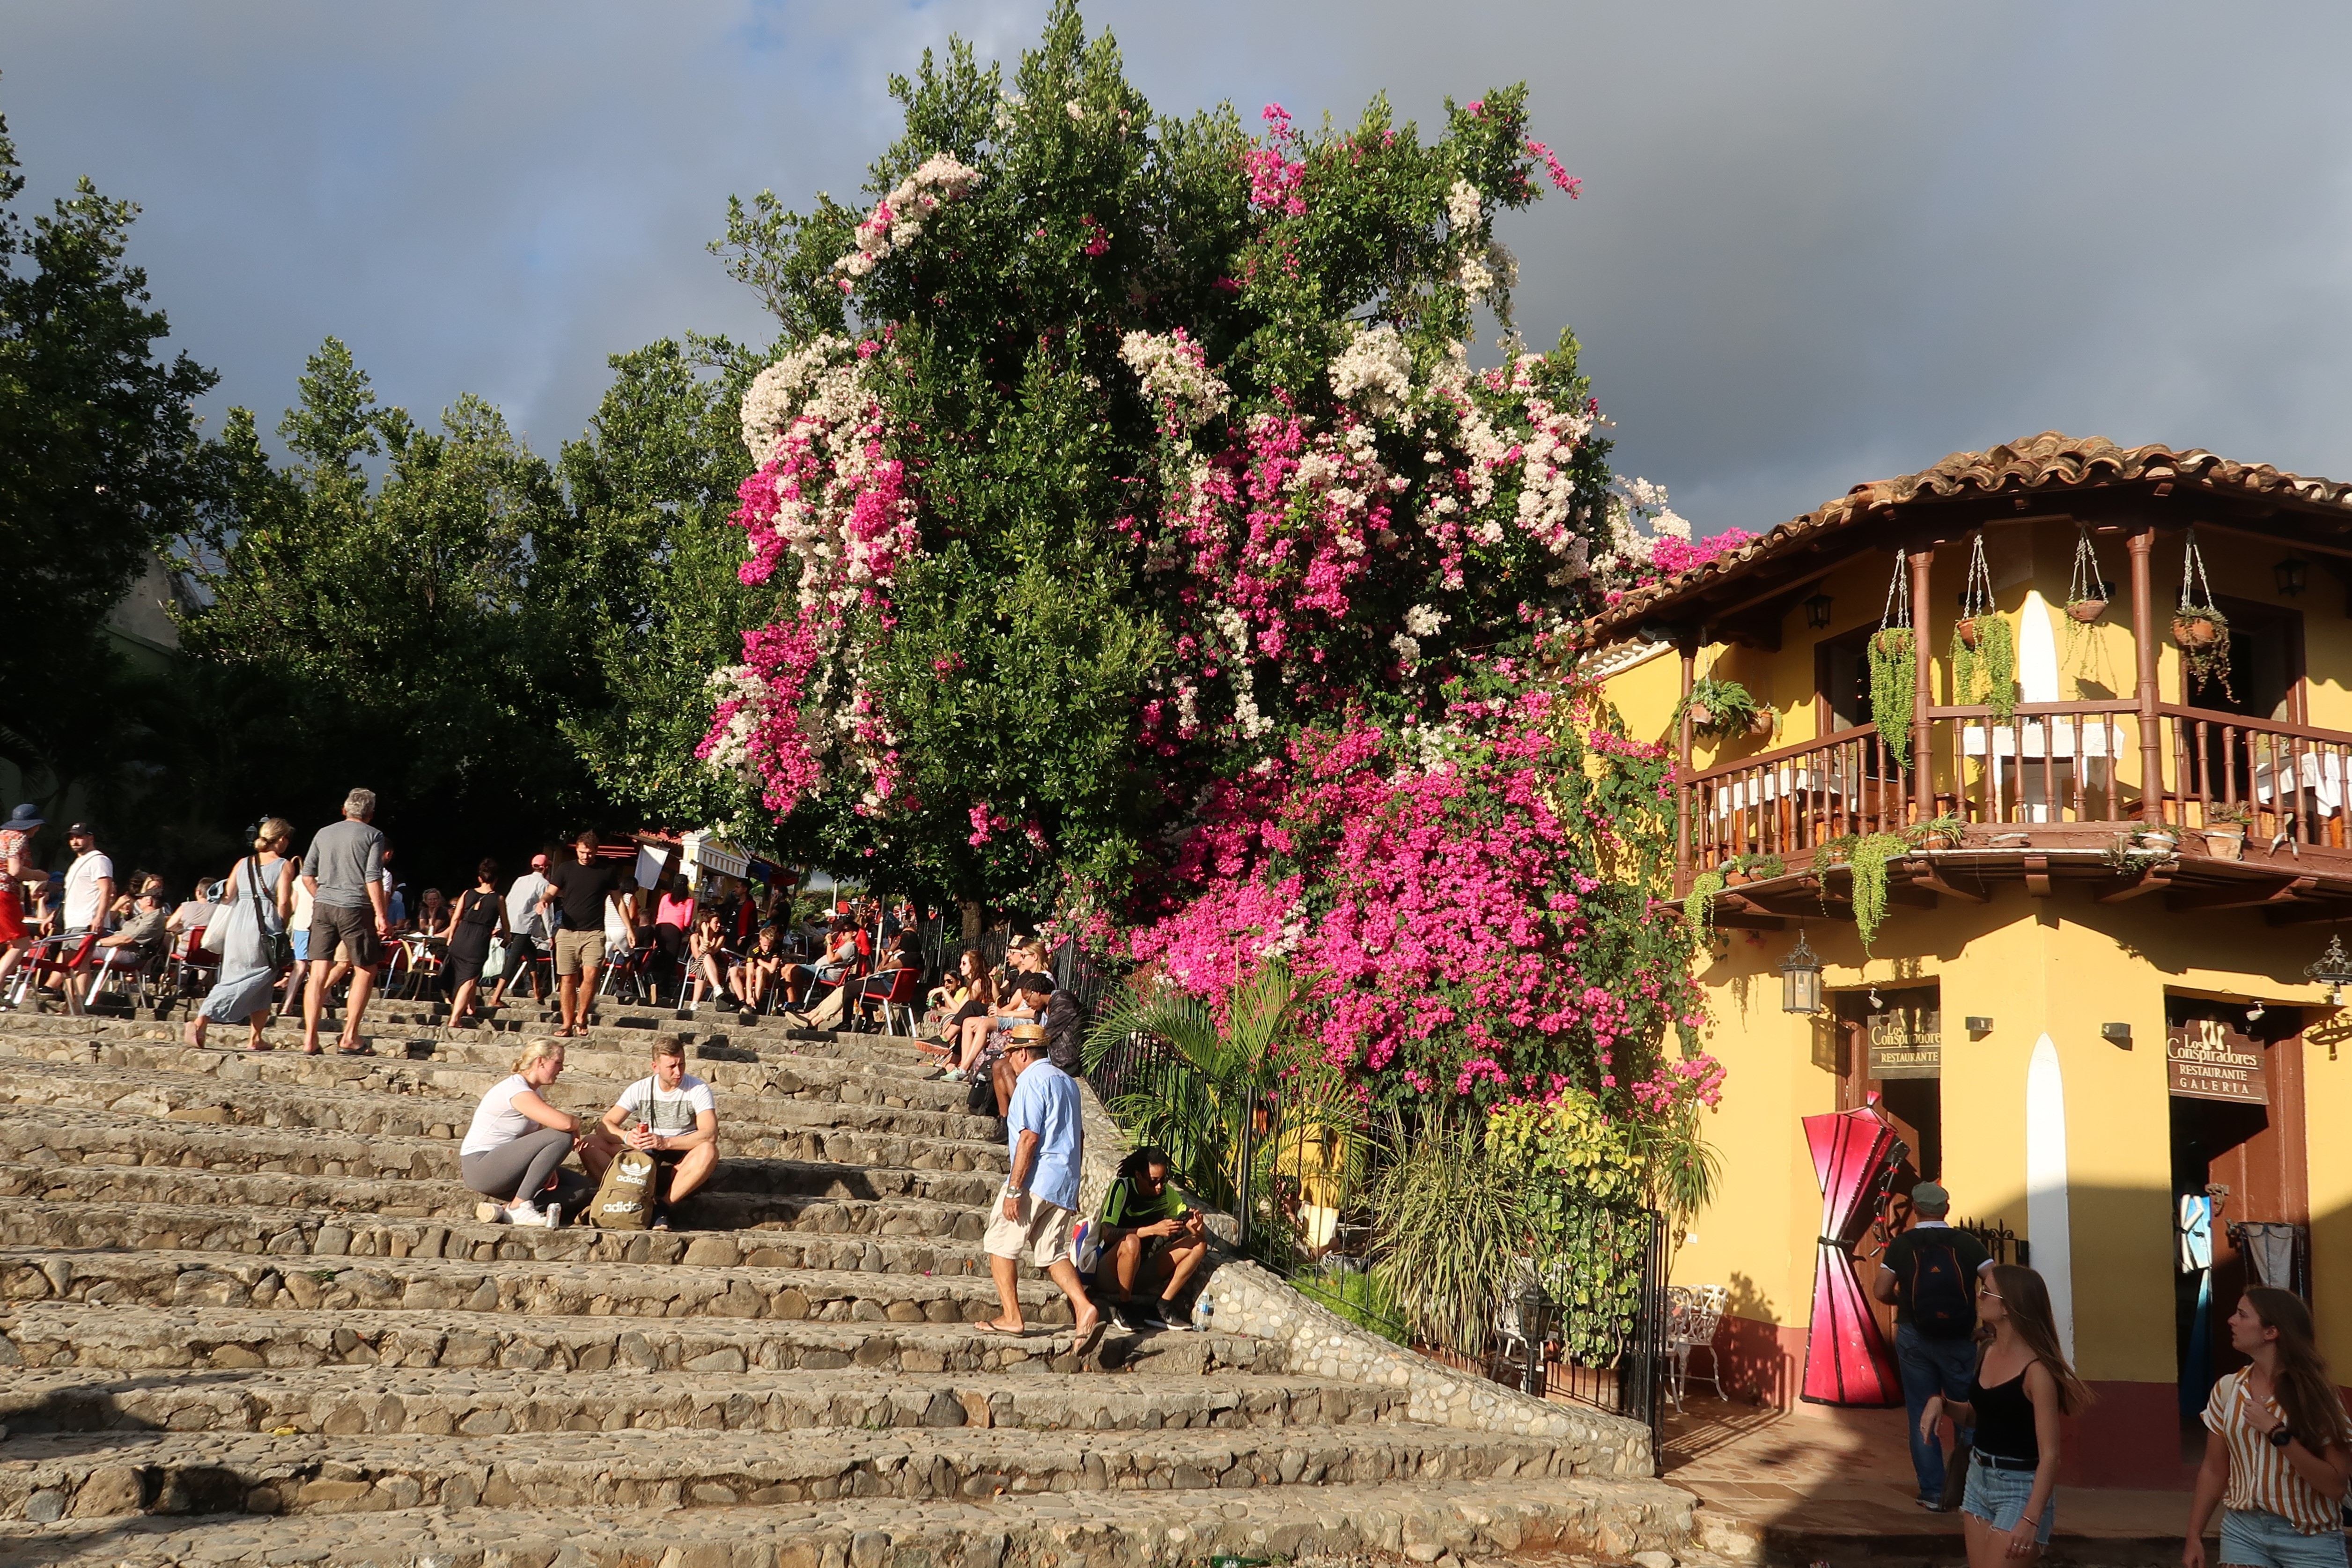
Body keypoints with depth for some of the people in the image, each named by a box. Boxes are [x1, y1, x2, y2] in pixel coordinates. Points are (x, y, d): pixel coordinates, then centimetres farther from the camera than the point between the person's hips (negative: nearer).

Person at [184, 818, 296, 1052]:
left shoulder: (243, 864, 14)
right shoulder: (284, 866, 0)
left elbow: (228, 897, 11)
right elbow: (283, 903, -8)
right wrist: (282, 927, 5)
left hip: (238, 925, 4)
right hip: (265, 928, -4)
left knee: (233, 979, 10)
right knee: (262, 984, 7)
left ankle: (201, 1022, -9)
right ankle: (254, 1039, 7)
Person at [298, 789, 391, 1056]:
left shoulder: (324, 833, 14)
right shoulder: (373, 836, 0)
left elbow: (307, 875, 13)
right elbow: (373, 879, -9)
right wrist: (381, 916, -9)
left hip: (323, 907, 4)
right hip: (355, 908, -4)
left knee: (319, 973, 4)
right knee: (365, 971, 7)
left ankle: (310, 1039, 1)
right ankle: (350, 1037, 1)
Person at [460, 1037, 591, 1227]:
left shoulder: (536, 1093, 12)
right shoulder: (517, 1090, -19)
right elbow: (564, 1123, -30)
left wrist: (549, 1168, -11)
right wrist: (576, 1123, -8)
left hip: (505, 1166, 10)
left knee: (578, 1187, -3)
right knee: (562, 1137, -23)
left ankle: (504, 1210, -14)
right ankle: (520, 1206, -20)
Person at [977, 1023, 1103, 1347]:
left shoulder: (1032, 1080, -10)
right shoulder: (1067, 1081, 18)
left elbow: (1029, 1138, -18)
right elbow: (1079, 1137, 23)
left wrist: (1014, 1189, -18)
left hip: (1036, 1180, -8)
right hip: (1065, 1183, 8)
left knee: (999, 1244, 5)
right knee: (1051, 1253, 8)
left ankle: (1011, 1317, 4)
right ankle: (1085, 1310, -10)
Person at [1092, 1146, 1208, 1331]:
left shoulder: (1166, 1193, 1)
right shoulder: (1122, 1187, -15)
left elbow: (1200, 1234, 1)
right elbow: (1108, 1234, -28)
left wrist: (1195, 1225, -24)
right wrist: (1154, 1230, -36)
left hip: (1140, 1274, 6)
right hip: (1108, 1275, -6)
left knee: (1199, 1244, -8)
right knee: (1131, 1242, -38)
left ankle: (1163, 1306, -11)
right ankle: (1123, 1308, -17)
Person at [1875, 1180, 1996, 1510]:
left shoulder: (1901, 1245, -3)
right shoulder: (1967, 1243, -4)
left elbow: (1881, 1291, -6)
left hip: (1914, 1338, 0)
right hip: (1960, 1340, 0)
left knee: (1922, 1415, 7)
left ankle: (1932, 1493, 7)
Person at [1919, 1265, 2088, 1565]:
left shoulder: (2036, 1370, -21)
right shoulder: (1989, 1352, 3)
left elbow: (2049, 1455, -22)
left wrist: (2030, 1520, -28)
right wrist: (1941, 1403, -2)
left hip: (2019, 1489, -8)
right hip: (1978, 1479, 8)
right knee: (1979, 1564, 13)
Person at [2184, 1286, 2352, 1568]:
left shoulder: (2314, 1393, -10)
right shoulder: (2227, 1389, 0)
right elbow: (2214, 1471, 6)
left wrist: (2276, 1432, -21)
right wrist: (2195, 1536, 4)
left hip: (2309, 1540, -3)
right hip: (2242, 1530, 3)